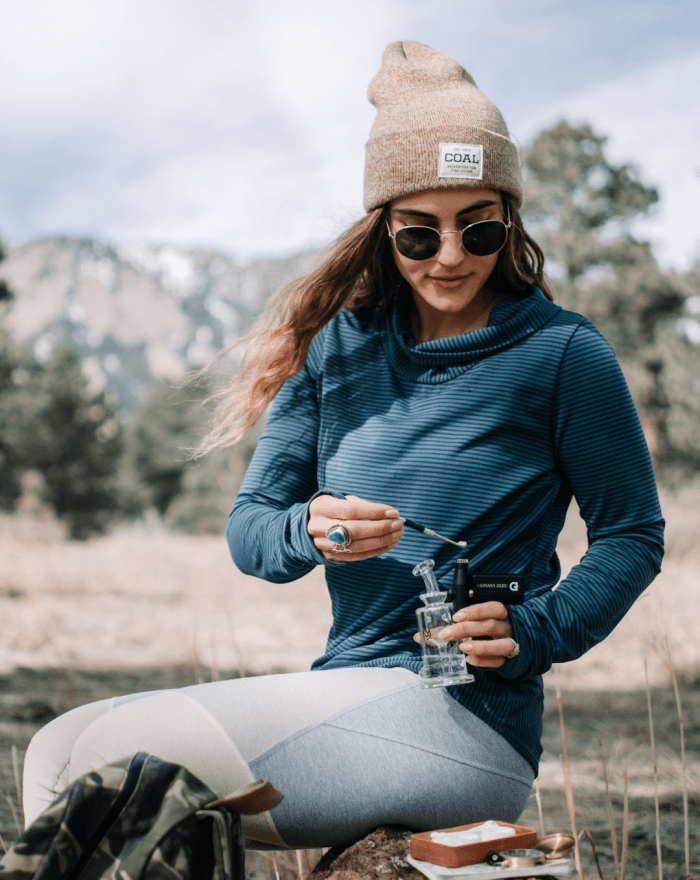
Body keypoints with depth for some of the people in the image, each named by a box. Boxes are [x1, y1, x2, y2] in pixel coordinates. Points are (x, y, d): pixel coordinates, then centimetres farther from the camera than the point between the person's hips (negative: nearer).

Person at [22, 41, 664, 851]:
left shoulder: (562, 353, -1)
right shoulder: (339, 345, 11)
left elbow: (634, 535, 5)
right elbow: (247, 527, 10)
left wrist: (531, 633, -12)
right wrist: (310, 532, -14)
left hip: (468, 723, -5)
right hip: (345, 690, 6)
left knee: (120, 757, -20)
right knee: (58, 748, -9)